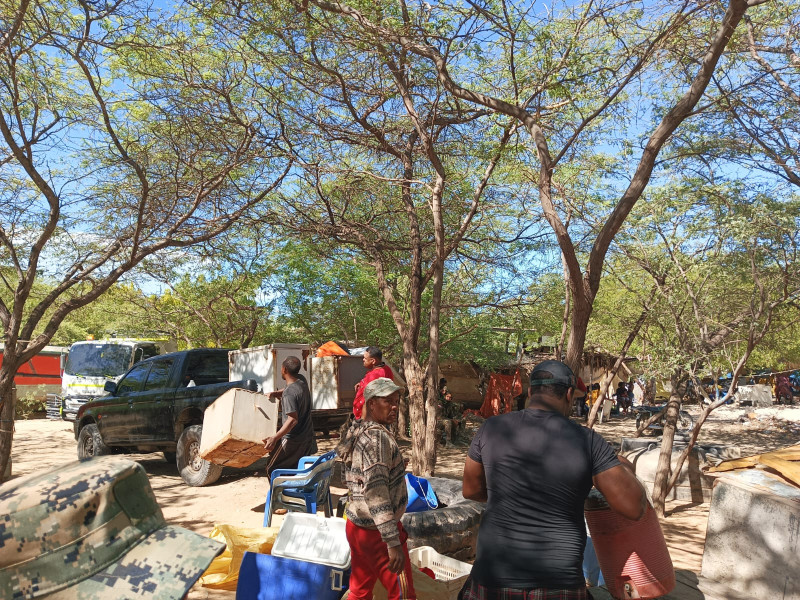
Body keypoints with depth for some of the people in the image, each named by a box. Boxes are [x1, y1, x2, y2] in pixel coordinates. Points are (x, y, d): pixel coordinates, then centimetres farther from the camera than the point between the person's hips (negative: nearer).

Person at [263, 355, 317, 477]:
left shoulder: (289, 393, -25)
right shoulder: (301, 380, -1)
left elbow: (293, 419, -32)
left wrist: (274, 438, -37)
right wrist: (275, 393, 5)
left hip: (293, 439, -8)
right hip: (307, 435, 8)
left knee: (272, 469, 3)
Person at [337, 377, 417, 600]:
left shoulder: (358, 432, 8)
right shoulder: (378, 437, -20)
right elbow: (376, 493, -27)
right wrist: (393, 542, -29)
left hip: (356, 525, 9)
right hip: (377, 531, -9)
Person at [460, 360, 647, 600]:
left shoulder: (491, 429, -4)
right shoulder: (588, 440, -8)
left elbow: (470, 489, 9)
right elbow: (635, 508, -6)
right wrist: (625, 469, 15)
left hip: (494, 579, 1)